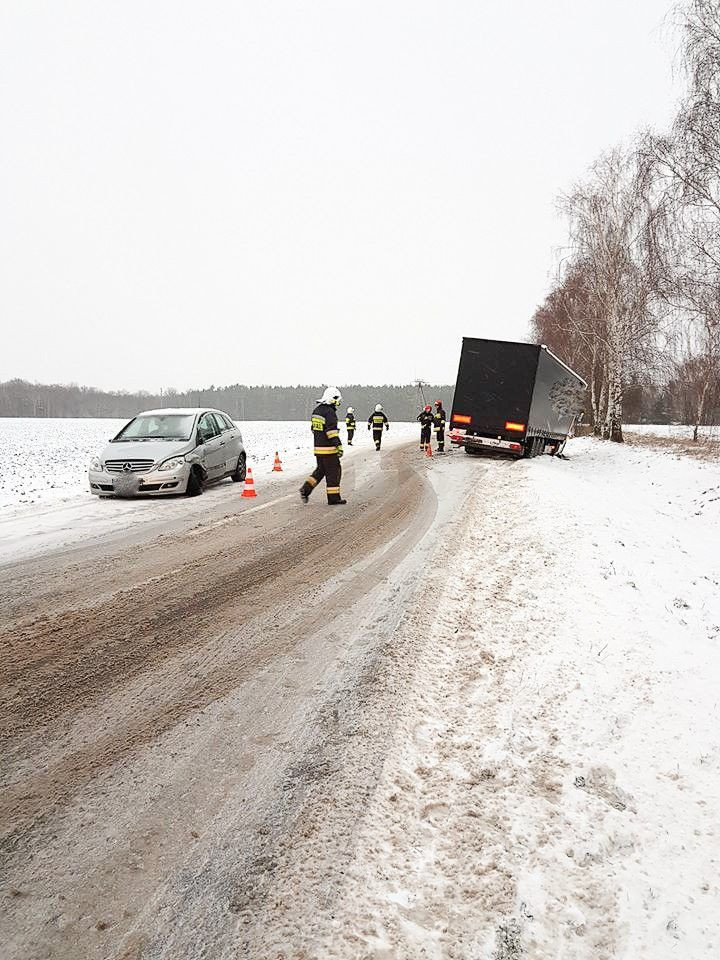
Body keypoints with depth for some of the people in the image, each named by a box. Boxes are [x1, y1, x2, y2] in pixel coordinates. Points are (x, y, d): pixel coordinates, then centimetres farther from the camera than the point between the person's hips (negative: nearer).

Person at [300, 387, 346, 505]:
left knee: (320, 470, 20)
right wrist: (339, 446, -23)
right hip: (328, 448, -9)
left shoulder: (316, 410, 13)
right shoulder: (330, 412, -16)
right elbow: (332, 431, -23)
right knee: (334, 472, 1)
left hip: (318, 447, 9)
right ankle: (333, 498, 5)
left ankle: (306, 489, 12)